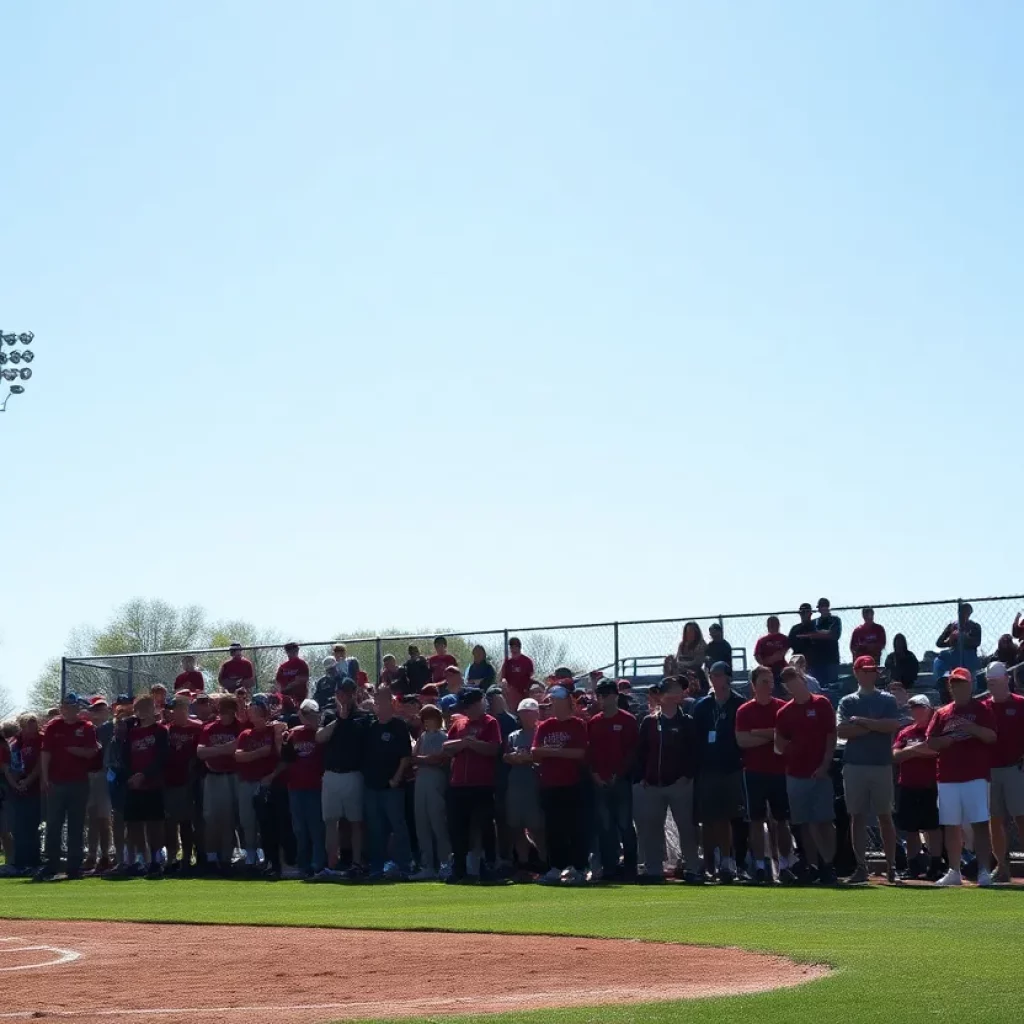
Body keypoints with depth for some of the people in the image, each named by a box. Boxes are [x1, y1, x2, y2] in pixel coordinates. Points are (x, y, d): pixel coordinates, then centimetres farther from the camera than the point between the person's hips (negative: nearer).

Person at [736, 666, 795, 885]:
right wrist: (771, 737, -8)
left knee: (782, 820, 3)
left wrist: (759, 733, -11)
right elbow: (741, 740, -8)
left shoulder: (783, 708, 6)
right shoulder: (744, 711, 3)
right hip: (754, 772, -1)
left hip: (779, 771, 1)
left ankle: (785, 866, 8)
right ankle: (760, 867, 6)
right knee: (757, 820, 1)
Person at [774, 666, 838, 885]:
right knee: (804, 823, 6)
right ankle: (813, 866, 13)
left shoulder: (822, 704, 0)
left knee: (825, 821, -4)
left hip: (820, 773, -4)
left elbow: (831, 736, -2)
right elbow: (780, 745, 12)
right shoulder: (784, 712, 9)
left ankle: (828, 865, -2)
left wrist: (825, 764, -9)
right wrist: (784, 748, -10)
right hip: (795, 774, 4)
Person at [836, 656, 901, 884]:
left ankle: (891, 867, 6)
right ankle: (861, 868, 7)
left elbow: (893, 726, -10)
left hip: (882, 765, -1)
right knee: (857, 816, 2)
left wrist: (862, 721, -10)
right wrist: (875, 726, -9)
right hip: (854, 765, 1)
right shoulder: (847, 702, 10)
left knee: (885, 816, 2)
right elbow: (841, 731, -6)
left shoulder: (887, 700, 7)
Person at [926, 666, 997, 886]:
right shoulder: (942, 713, 14)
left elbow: (992, 737, -7)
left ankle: (984, 871, -11)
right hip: (947, 778, 4)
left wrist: (972, 728, -23)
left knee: (980, 824, -10)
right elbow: (931, 743, 8)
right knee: (951, 826, 8)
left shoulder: (982, 710, 4)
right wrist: (951, 738, -9)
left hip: (975, 777, -4)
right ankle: (954, 872, 15)